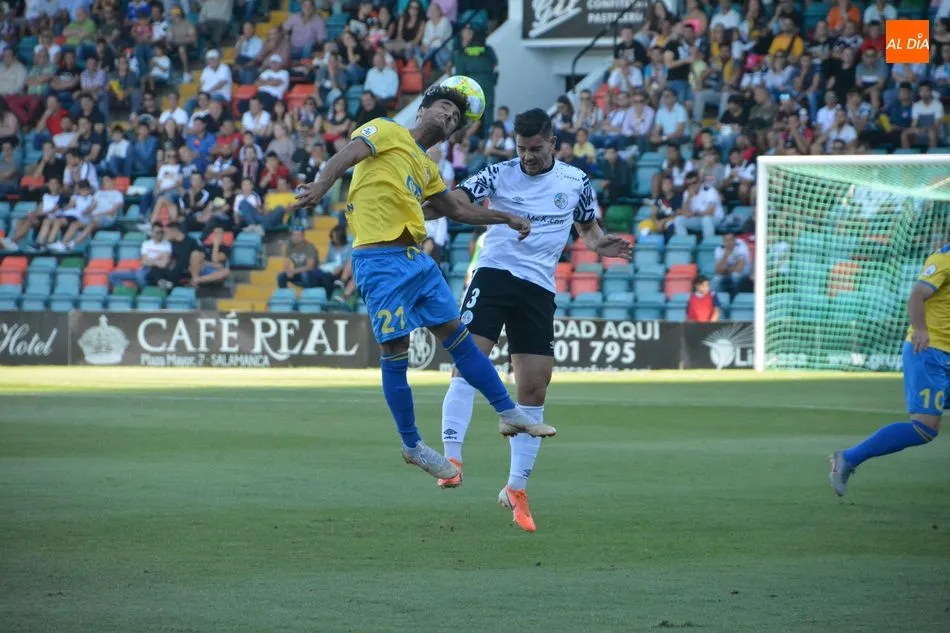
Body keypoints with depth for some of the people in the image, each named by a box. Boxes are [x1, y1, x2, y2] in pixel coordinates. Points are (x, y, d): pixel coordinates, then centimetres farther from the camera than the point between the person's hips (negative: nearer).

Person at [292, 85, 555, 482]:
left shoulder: (427, 168, 22)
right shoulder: (386, 132, 1)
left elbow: (456, 209, 35)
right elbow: (348, 155, -15)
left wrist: (507, 219, 36)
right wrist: (321, 186, -35)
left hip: (415, 257, 8)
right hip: (380, 260, -8)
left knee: (457, 335, 10)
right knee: (395, 353, -4)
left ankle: (510, 414, 17)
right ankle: (412, 446, 6)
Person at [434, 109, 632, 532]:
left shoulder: (576, 182, 7)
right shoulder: (499, 175, 1)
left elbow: (588, 228, 19)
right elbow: (456, 199, -10)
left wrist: (600, 244, -4)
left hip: (539, 289, 2)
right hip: (494, 274, -2)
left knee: (534, 388, 1)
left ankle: (516, 489, 11)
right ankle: (452, 457, -23)